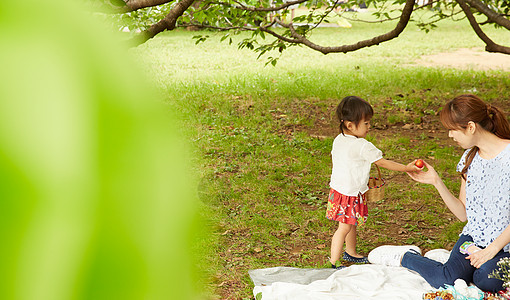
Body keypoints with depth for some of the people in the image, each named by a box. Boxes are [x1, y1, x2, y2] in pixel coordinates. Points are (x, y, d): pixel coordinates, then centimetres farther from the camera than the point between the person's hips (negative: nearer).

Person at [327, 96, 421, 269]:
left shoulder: (338, 140, 2)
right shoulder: (363, 146, -23)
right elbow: (383, 163, -17)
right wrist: (406, 168, -10)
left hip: (338, 188, 9)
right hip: (350, 194, -9)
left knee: (352, 224, 23)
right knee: (344, 228, -2)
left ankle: (351, 253, 40)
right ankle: (334, 263, 3)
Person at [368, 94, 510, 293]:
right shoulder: (470, 158, 9)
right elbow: (463, 214, 10)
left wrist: (492, 249, -21)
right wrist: (437, 182, 1)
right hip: (473, 237, 3)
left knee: (486, 281, -35)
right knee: (448, 280, -27)